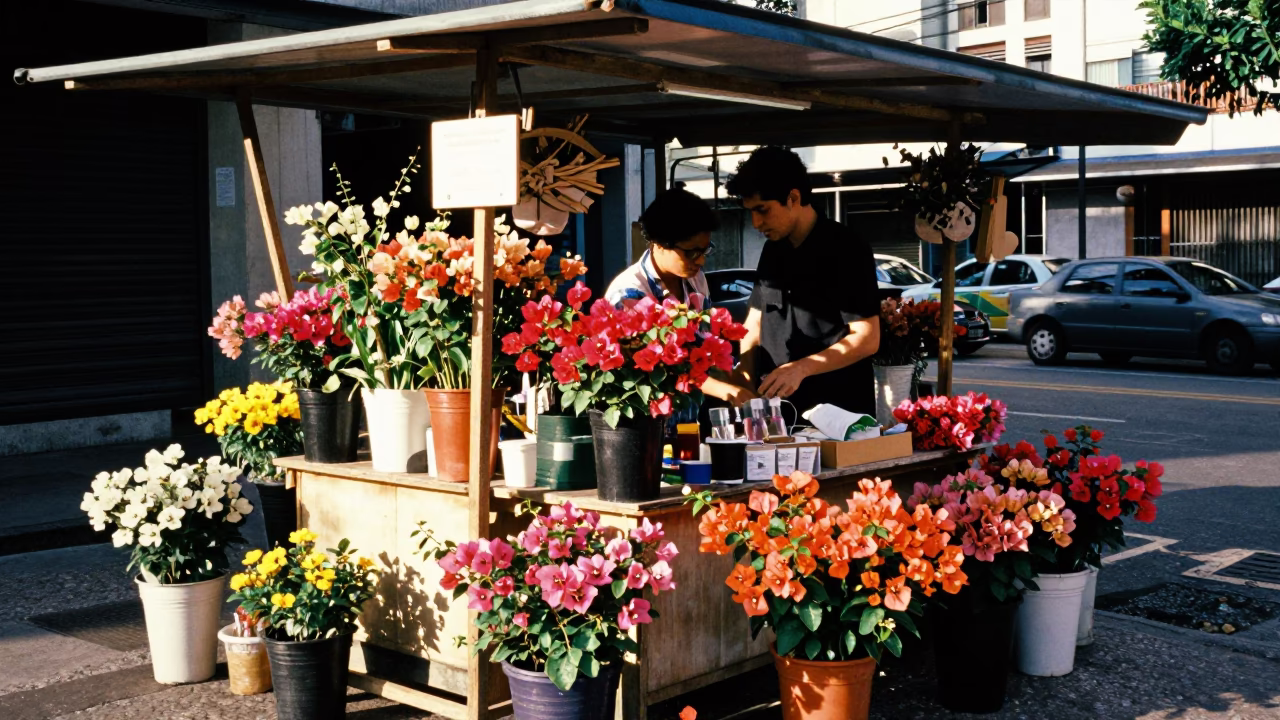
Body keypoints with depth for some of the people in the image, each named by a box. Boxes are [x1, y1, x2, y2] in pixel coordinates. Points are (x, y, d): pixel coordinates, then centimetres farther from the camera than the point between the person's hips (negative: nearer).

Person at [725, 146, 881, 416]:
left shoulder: (847, 250, -11)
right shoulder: (772, 251, 9)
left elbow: (867, 339, -15)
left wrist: (802, 368, -25)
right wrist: (745, 378, -3)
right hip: (776, 407, 6)